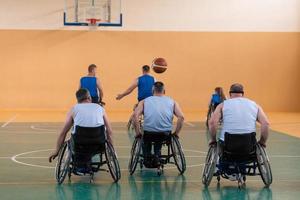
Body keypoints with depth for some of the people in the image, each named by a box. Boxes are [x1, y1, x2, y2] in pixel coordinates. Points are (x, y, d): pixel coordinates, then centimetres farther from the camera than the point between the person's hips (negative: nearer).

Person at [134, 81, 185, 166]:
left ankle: (147, 157, 19)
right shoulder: (171, 101, 16)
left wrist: (138, 132, 4)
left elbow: (136, 115, -3)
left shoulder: (145, 101, 14)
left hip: (149, 133, 0)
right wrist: (176, 133, 10)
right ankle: (157, 155, 13)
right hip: (165, 134, 0)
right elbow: (181, 117, 2)